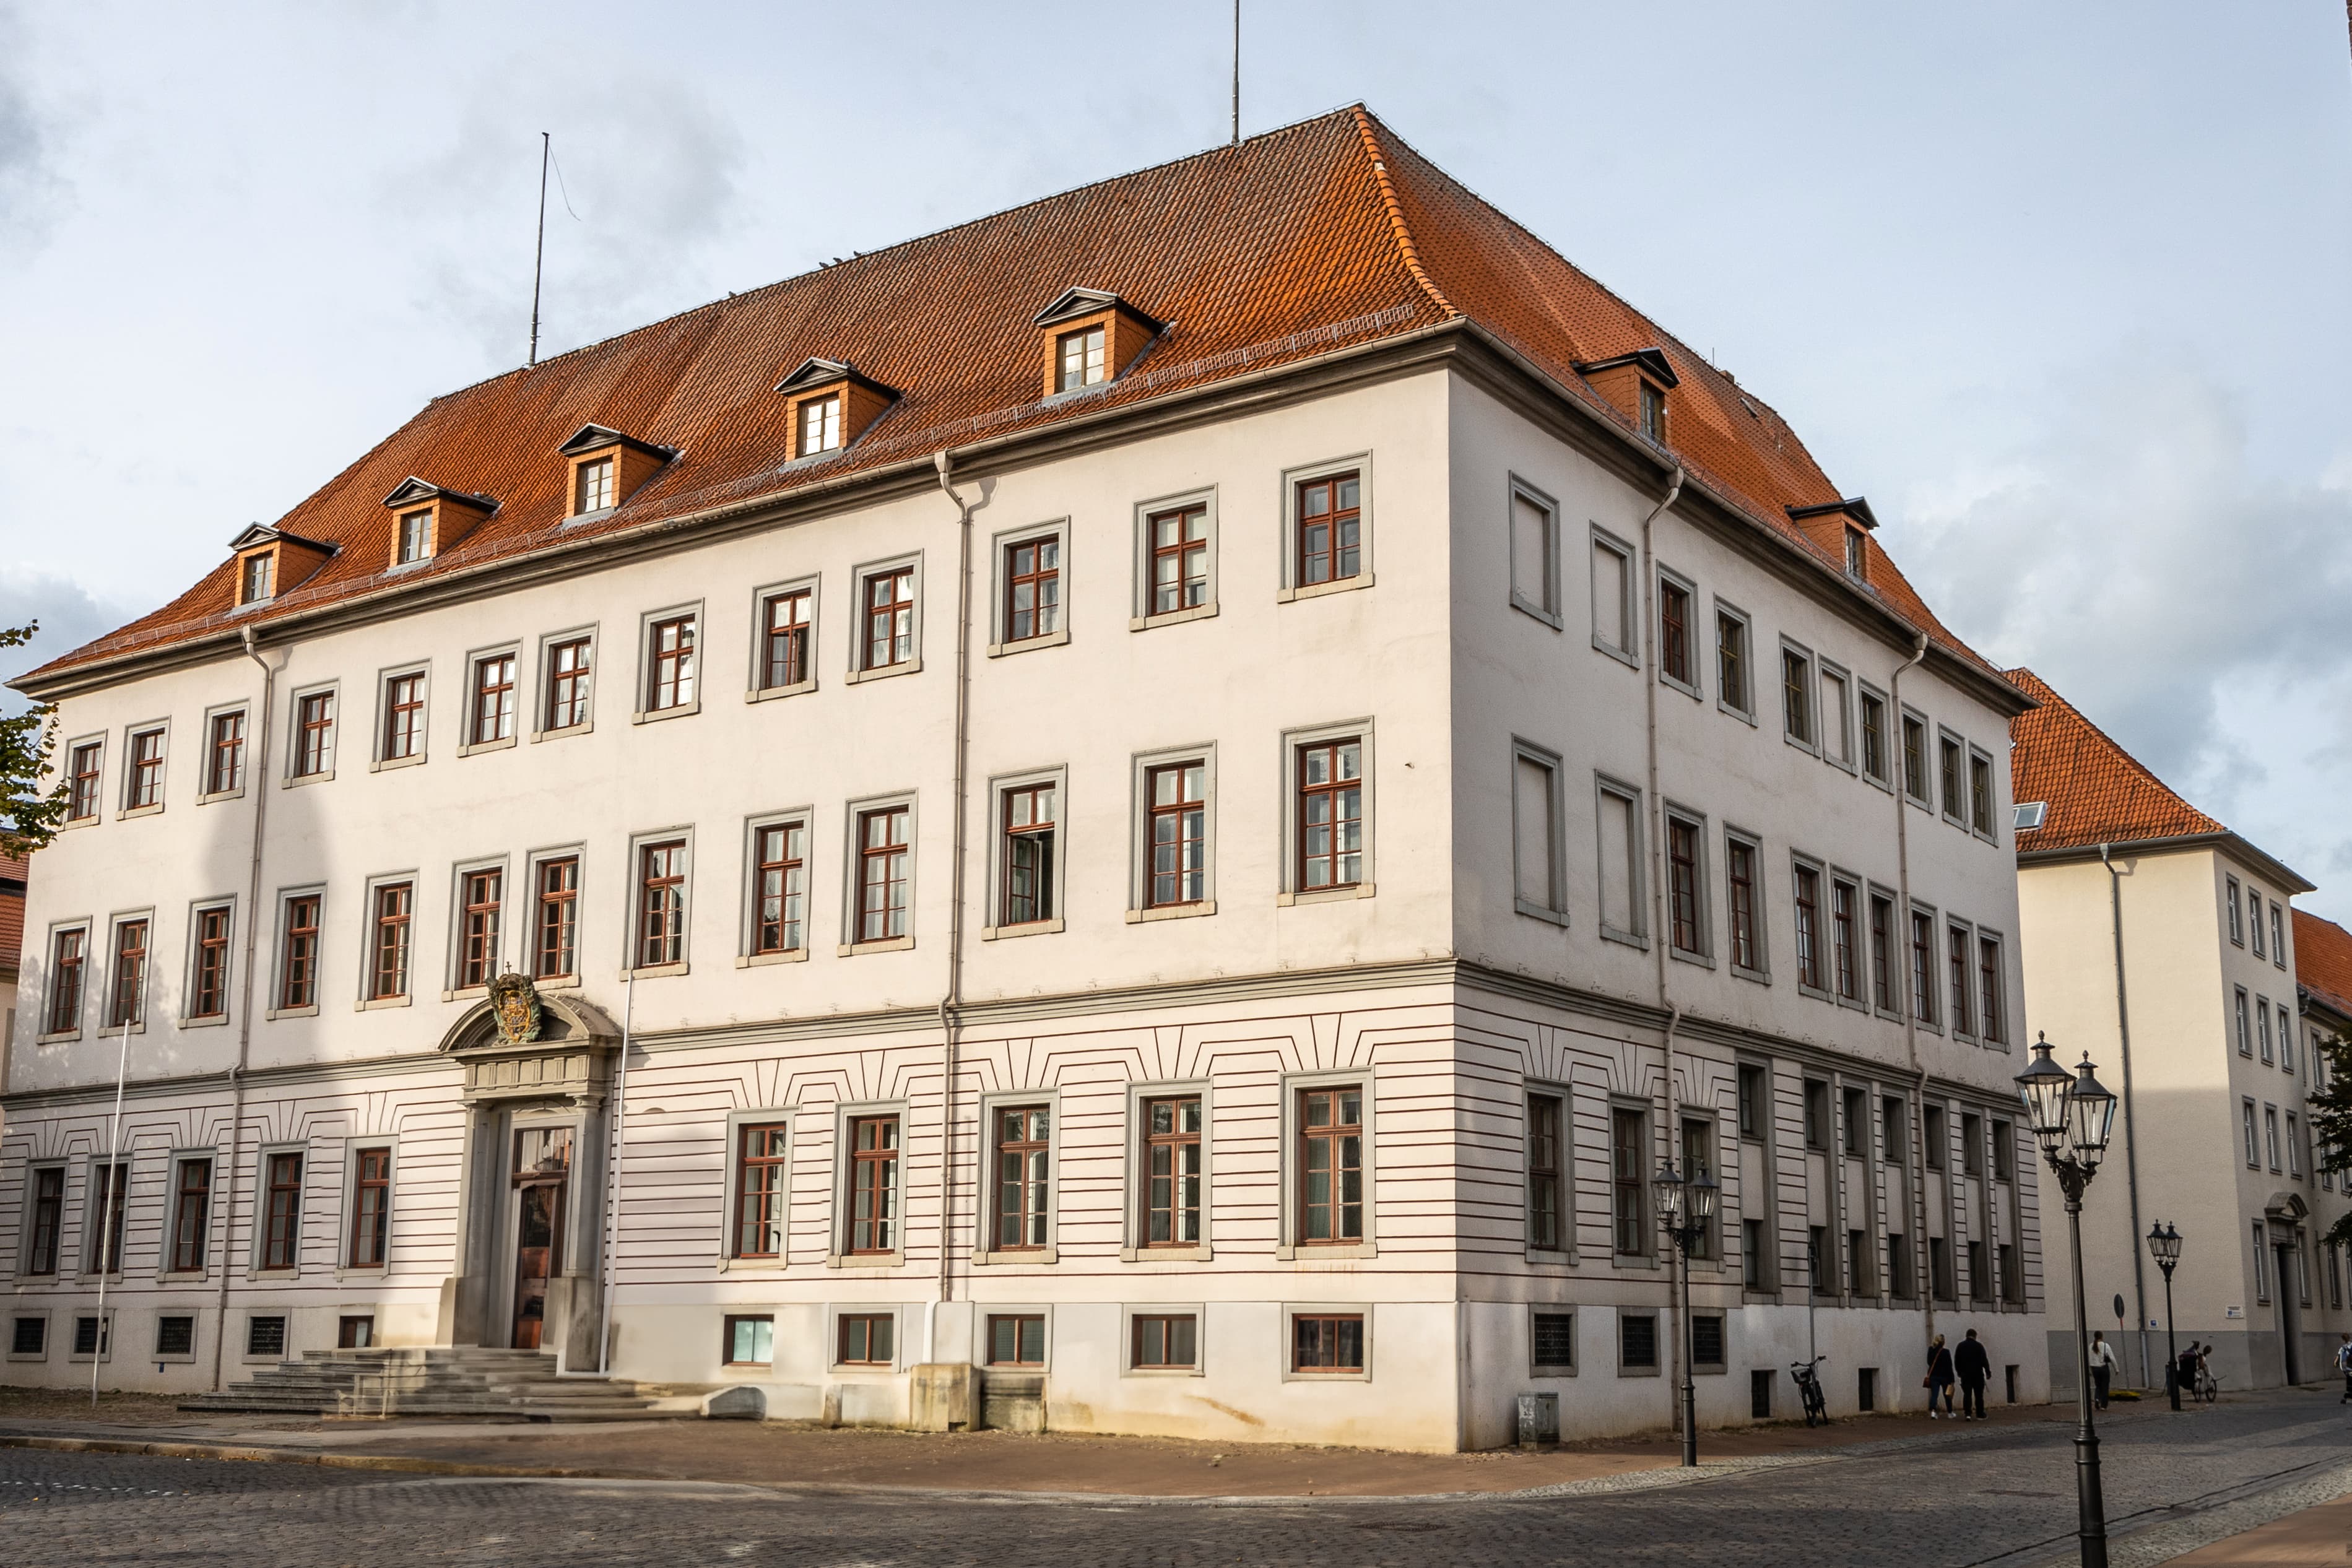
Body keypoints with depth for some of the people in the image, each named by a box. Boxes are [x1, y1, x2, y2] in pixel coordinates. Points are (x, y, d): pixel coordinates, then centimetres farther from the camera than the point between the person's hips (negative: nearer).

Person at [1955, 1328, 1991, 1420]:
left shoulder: (1961, 1346, 6)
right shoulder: (1978, 1346, -5)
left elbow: (1956, 1361, 9)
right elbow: (1984, 1360, -9)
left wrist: (1959, 1372, 19)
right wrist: (1988, 1372, -4)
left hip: (1965, 1374, 2)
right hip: (1977, 1374, -2)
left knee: (1967, 1394, 2)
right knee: (1979, 1395, 6)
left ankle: (1967, 1414, -10)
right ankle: (1980, 1415, 10)